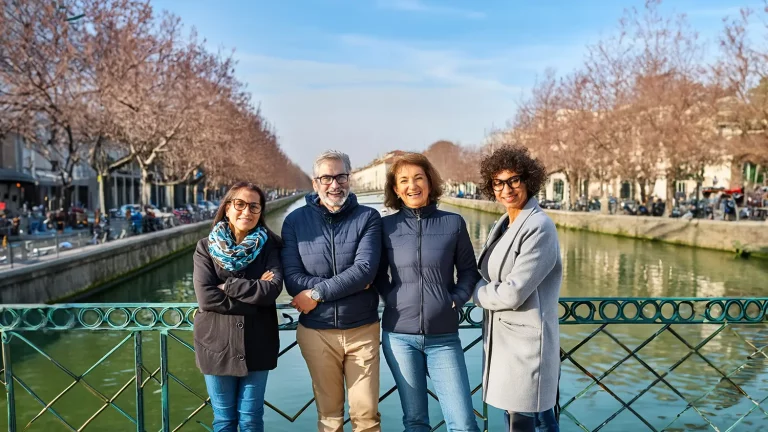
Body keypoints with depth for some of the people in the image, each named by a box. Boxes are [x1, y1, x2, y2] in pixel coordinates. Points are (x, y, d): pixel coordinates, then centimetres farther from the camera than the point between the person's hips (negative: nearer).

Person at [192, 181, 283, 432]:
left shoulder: (268, 246, 0)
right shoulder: (206, 247, -2)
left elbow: (273, 289, -16)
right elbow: (206, 297, -15)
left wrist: (229, 286, -16)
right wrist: (255, 291, -16)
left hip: (257, 344, 0)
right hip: (217, 343, 0)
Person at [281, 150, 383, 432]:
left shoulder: (368, 217, -3)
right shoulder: (295, 221, 0)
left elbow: (365, 270, -16)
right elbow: (292, 279, -9)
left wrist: (318, 292, -17)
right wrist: (348, 285, -15)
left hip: (362, 329, -1)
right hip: (316, 331, 1)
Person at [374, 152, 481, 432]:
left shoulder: (454, 223, 1)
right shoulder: (386, 226, 1)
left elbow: (469, 270, 9)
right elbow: (378, 275, 9)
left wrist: (458, 298, -6)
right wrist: (393, 299, -5)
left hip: (444, 337, 0)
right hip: (399, 336, 0)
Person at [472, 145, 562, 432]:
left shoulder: (539, 228, -18)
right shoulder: (503, 225, 9)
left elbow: (512, 293, -22)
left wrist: (478, 292, -5)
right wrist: (489, 290, -5)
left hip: (526, 342, -8)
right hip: (502, 340, 8)